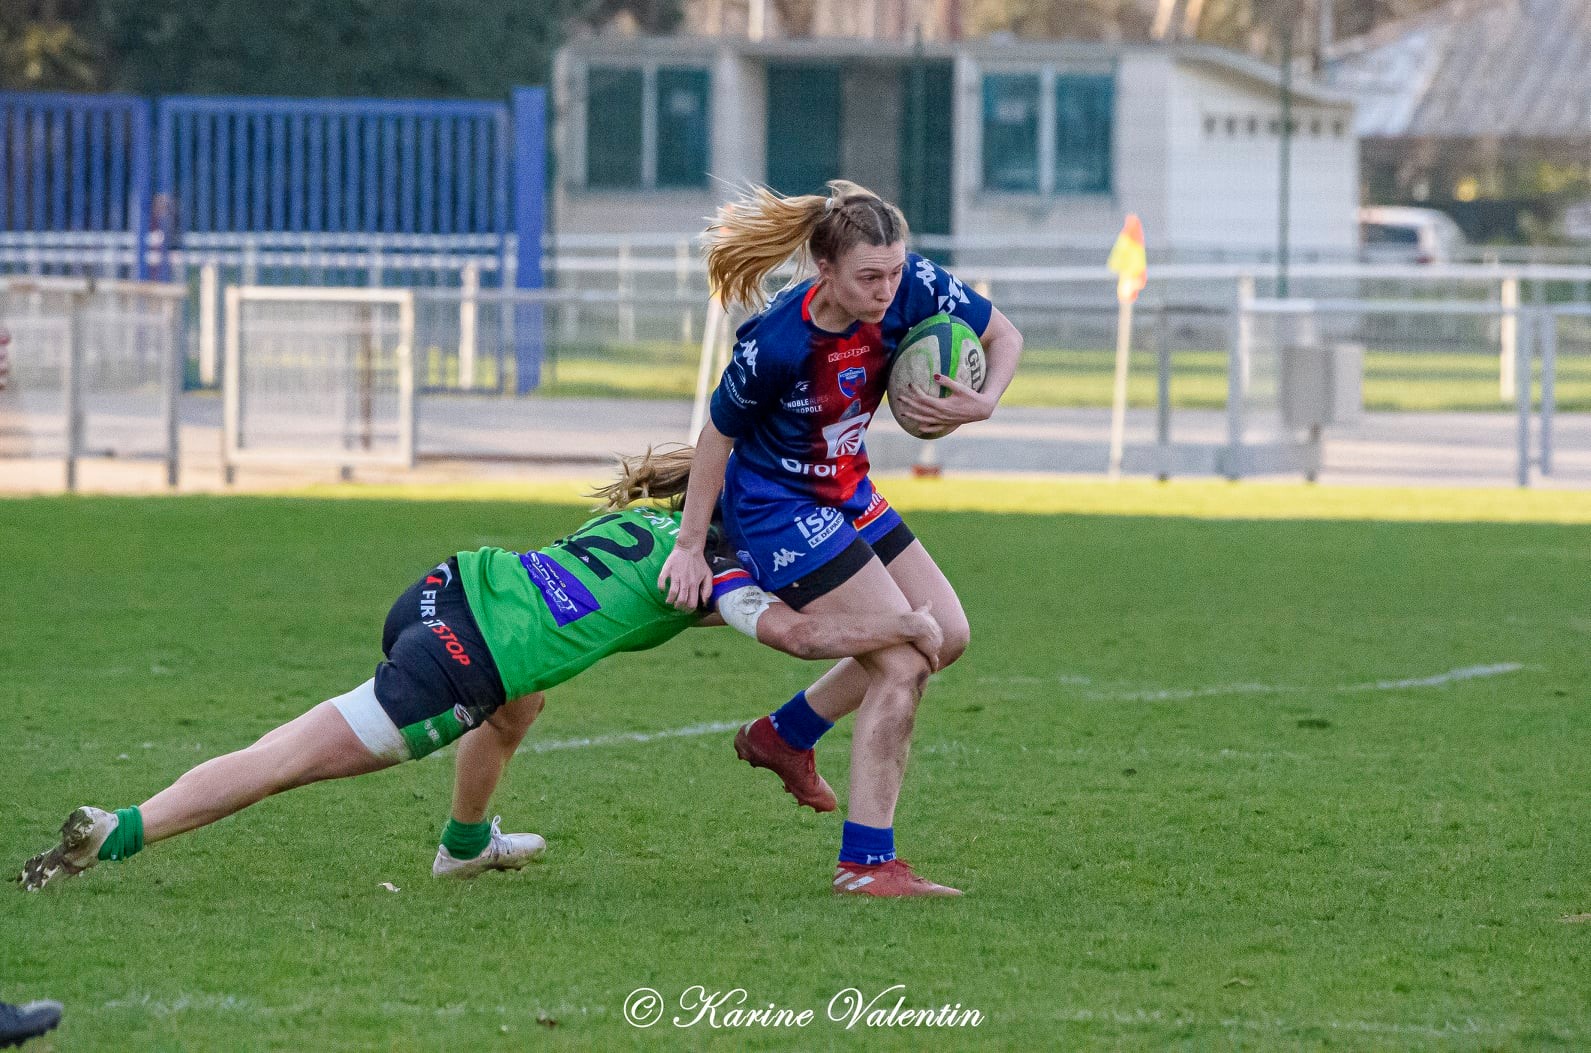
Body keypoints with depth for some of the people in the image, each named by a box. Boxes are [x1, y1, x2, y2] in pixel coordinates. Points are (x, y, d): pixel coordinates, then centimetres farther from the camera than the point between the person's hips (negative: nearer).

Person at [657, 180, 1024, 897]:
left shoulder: (915, 287, -19)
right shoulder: (776, 344, -32)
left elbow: (1003, 336, -2)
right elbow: (718, 436, -16)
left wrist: (980, 404, -22)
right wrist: (690, 546, -7)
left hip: (846, 494, 8)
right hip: (777, 509, -8)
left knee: (946, 635, 13)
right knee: (903, 659, -14)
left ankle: (784, 735, 29)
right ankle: (865, 863, -9)